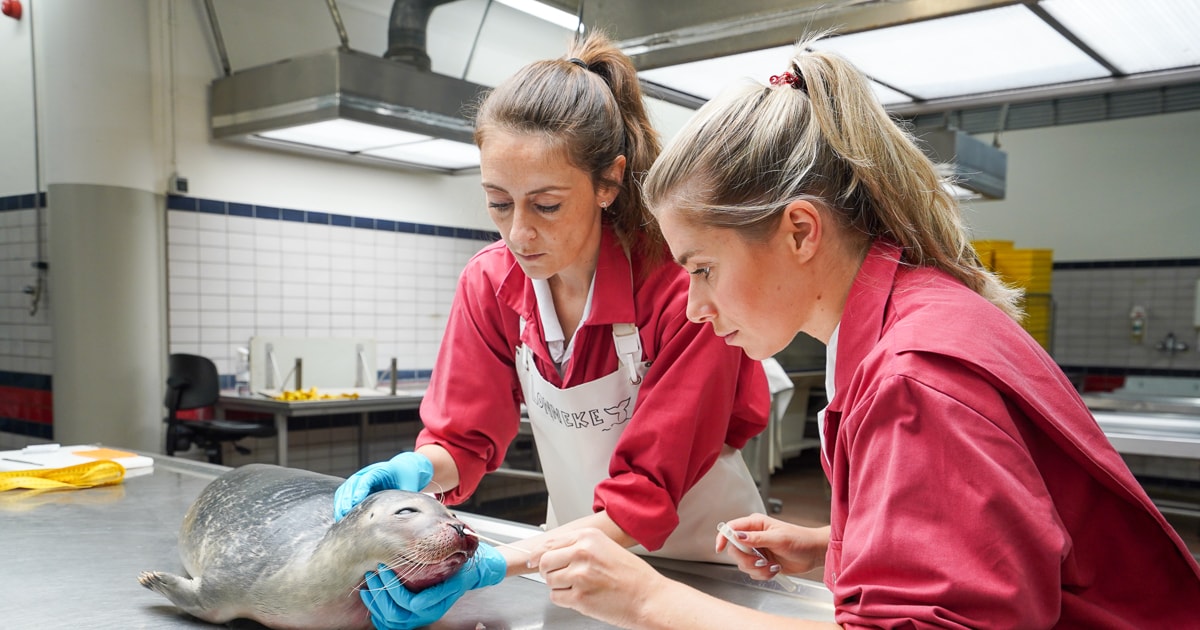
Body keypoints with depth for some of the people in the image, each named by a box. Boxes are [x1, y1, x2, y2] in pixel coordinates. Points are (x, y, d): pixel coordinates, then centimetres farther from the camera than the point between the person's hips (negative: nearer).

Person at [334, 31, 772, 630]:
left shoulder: (682, 285, -26)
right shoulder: (490, 283, -10)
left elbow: (646, 494, -24)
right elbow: (465, 438, -4)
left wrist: (495, 564, -33)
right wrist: (416, 469, -26)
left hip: (702, 560, -2)